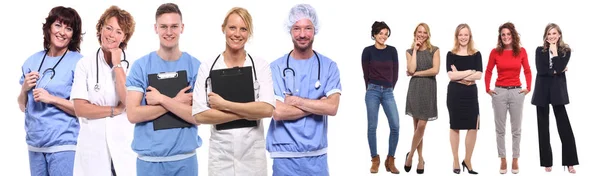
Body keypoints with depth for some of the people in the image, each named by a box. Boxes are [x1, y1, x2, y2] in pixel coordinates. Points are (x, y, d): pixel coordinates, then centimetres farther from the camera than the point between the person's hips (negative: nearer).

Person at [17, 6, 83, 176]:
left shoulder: (79, 63, -8)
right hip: (34, 144, 5)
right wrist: (25, 89, -4)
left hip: (63, 144, -4)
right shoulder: (33, 61, 7)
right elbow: (23, 106, 14)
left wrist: (52, 99, -17)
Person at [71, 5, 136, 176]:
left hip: (125, 143, 0)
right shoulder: (85, 64, 0)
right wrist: (116, 110, -10)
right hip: (93, 145, 1)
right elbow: (80, 109, -6)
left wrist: (117, 65, -10)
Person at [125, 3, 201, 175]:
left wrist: (161, 99, -14)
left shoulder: (195, 66, -2)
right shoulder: (140, 66, -2)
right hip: (149, 158, 0)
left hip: (185, 158, 1)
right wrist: (176, 102, -13)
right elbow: (133, 114, -9)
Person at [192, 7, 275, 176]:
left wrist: (224, 104, -15)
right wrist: (247, 113, -14)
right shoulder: (207, 68, -2)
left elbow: (267, 109, -14)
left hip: (253, 153, 0)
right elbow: (199, 115, -11)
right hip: (220, 153, 0)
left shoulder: (261, 66, -2)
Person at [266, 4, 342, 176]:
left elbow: (332, 107, -10)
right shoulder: (276, 67, -5)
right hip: (285, 155, -2)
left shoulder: (329, 66, 1)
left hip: (317, 154, 2)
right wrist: (318, 105, -11)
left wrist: (294, 100, -12)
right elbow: (277, 112, -13)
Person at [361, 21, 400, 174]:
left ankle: (390, 160, 5)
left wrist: (389, 89, 12)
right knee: (372, 127, 0)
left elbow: (395, 73, 11)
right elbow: (366, 73, 5)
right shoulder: (368, 51, 0)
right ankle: (375, 160, 12)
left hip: (388, 92, 2)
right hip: (372, 91, -2)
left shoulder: (392, 50, 6)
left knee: (395, 126, -7)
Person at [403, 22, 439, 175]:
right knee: (417, 125, 4)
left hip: (428, 88, -1)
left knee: (421, 125, -8)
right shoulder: (410, 51, 8)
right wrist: (415, 50, -4)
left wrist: (416, 73, -5)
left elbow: (435, 70, -8)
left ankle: (410, 155, 9)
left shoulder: (434, 50, 4)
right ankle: (420, 158, 14)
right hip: (414, 88, 1)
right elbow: (411, 69, -8)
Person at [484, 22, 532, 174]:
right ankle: (503, 159, 13)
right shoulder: (495, 52, -1)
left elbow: (527, 71, 9)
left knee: (516, 129, 6)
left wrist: (528, 88, 0)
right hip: (499, 92, 0)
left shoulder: (521, 51, 0)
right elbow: (488, 72, 8)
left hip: (517, 92, 0)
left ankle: (515, 160, 15)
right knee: (500, 129, 4)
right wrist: (487, 89, 1)